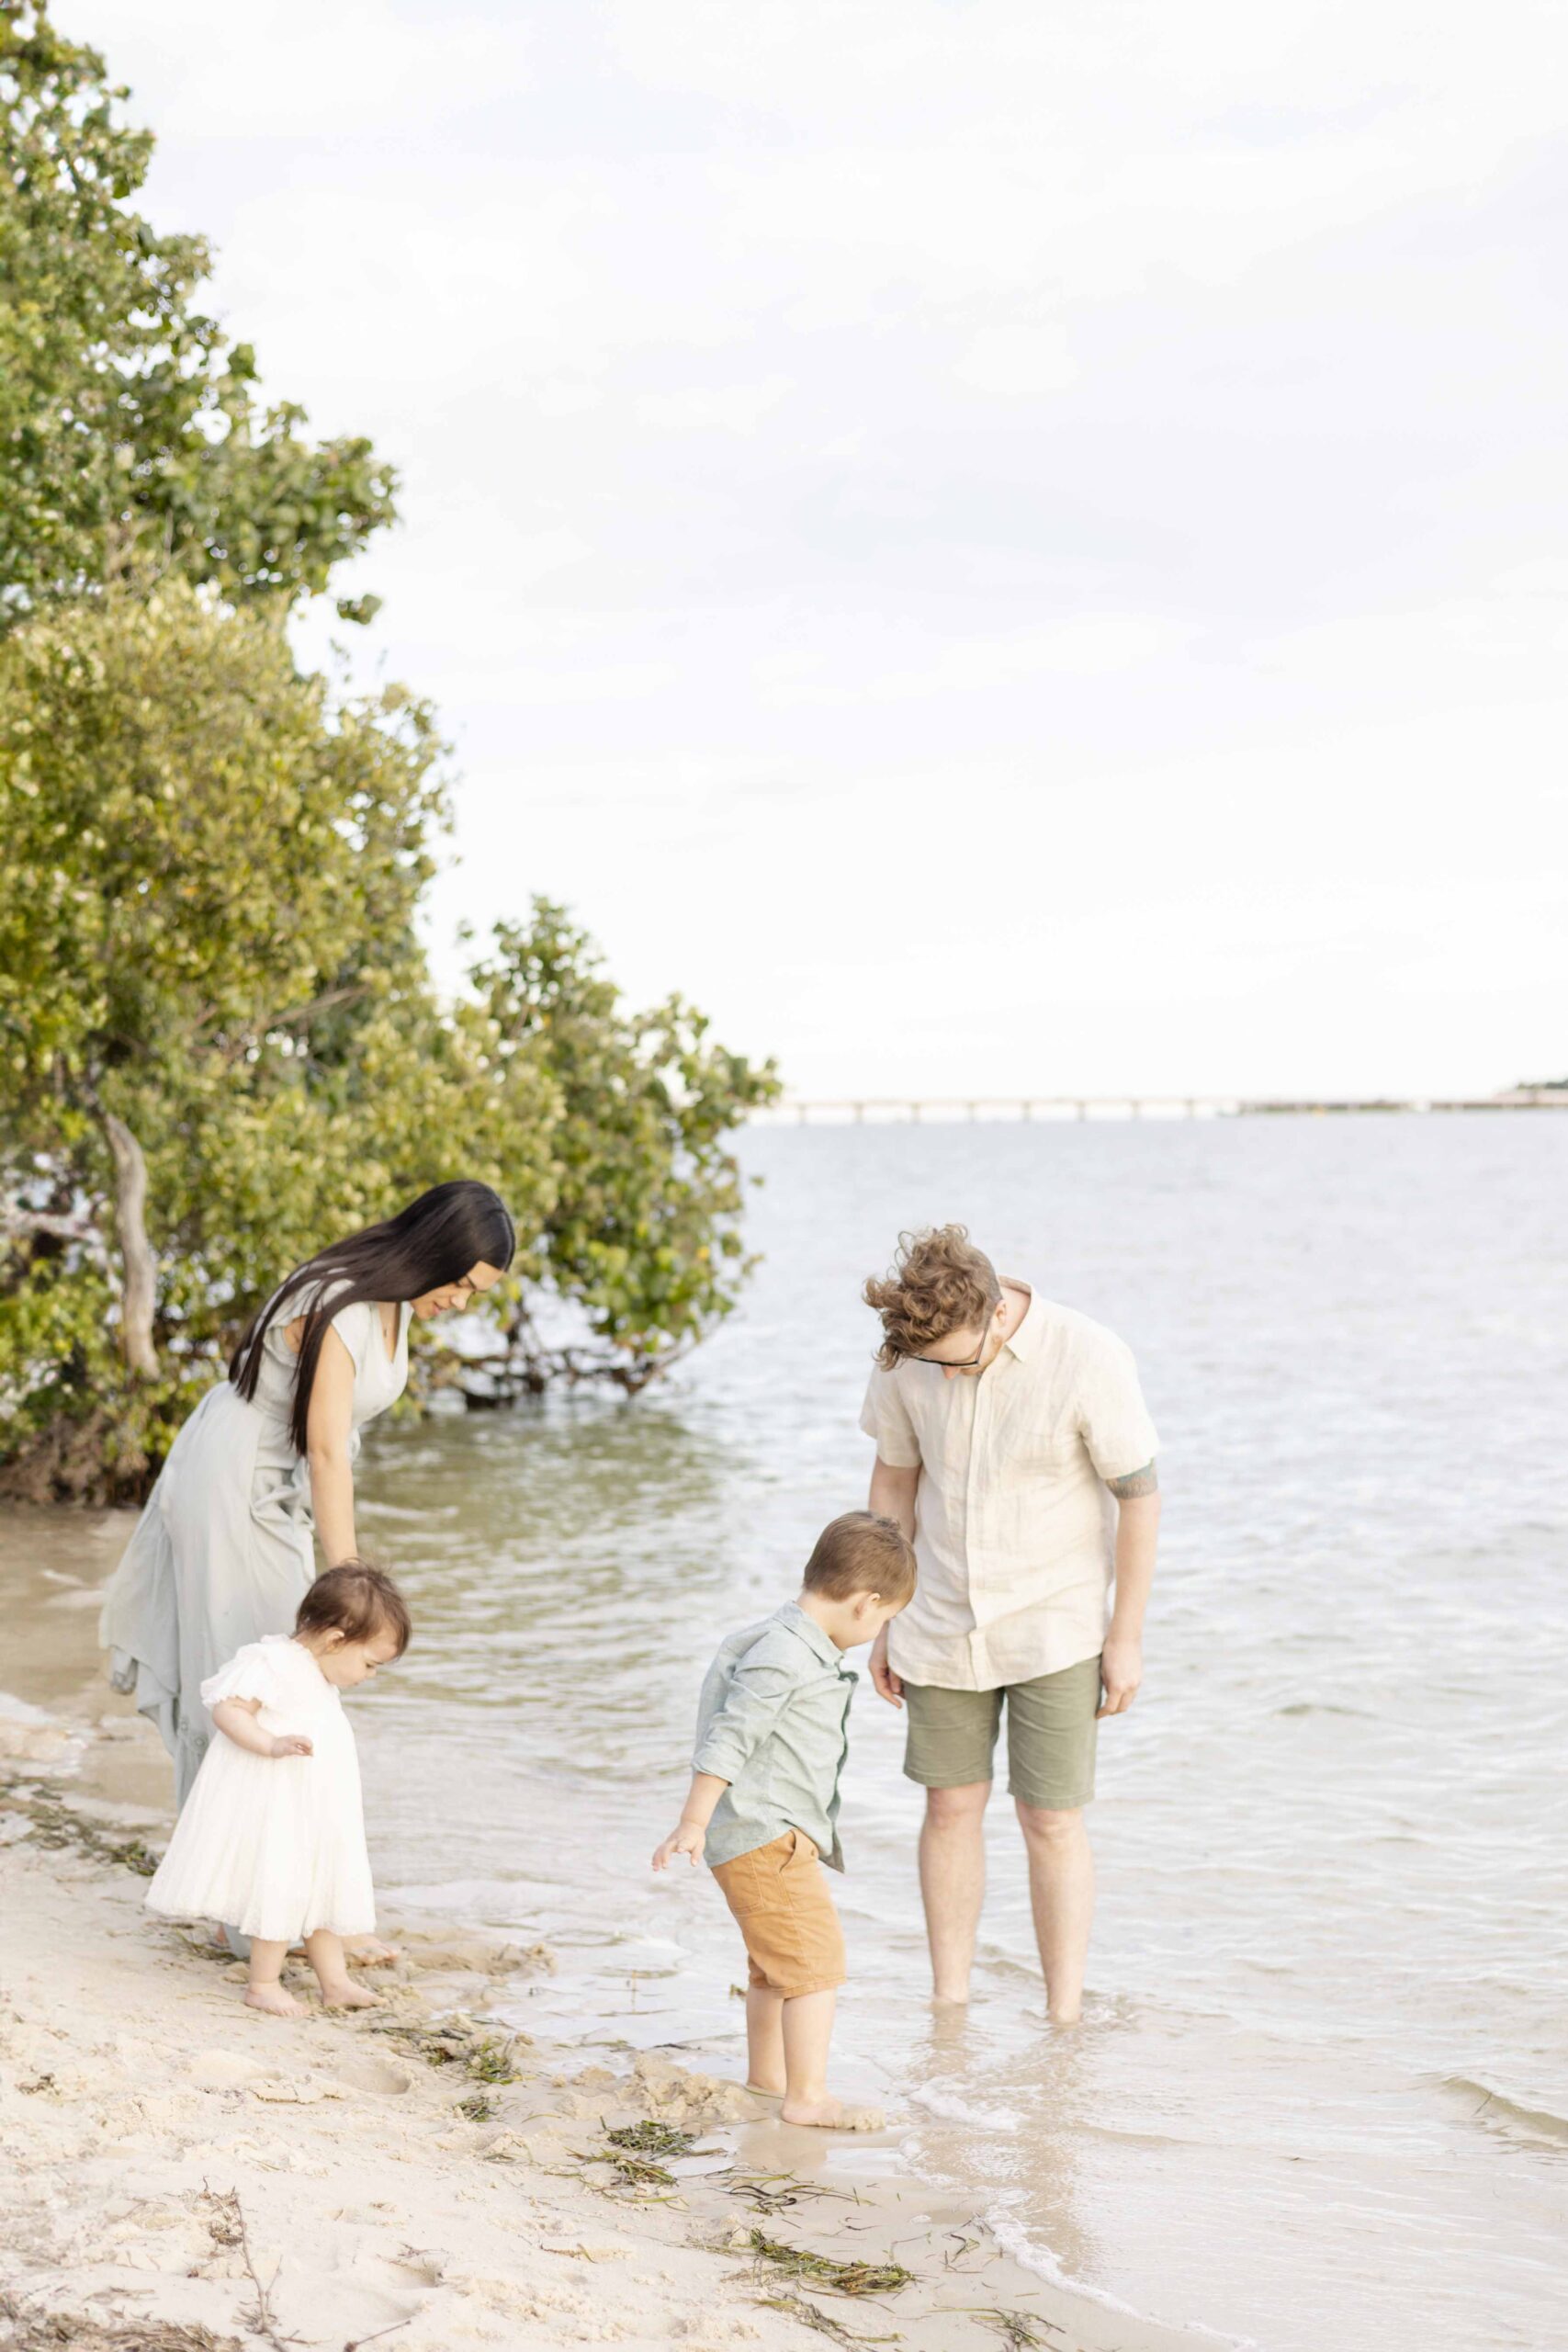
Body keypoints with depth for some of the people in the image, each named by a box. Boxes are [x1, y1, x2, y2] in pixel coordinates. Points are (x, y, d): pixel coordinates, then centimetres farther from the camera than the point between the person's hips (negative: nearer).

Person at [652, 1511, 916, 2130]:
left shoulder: (806, 1651, 12)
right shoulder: (782, 1655, -20)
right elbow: (728, 1739, -23)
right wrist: (693, 1823, -24)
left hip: (779, 1834, 11)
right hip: (763, 1839, -11)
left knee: (775, 1961, 22)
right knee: (816, 1956, -12)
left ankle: (765, 2078, 36)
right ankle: (808, 2097, -10)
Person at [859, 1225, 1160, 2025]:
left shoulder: (1088, 1359, -22)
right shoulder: (908, 1356, -10)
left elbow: (1139, 1496, -12)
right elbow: (895, 1478, 4)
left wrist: (1126, 1635, -9)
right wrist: (885, 1620, 7)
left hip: (1054, 1628, -3)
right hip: (943, 1622, 3)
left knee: (1051, 1821, -1)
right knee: (952, 1805, 9)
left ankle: (1065, 2020, 9)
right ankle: (948, 2004, 21)